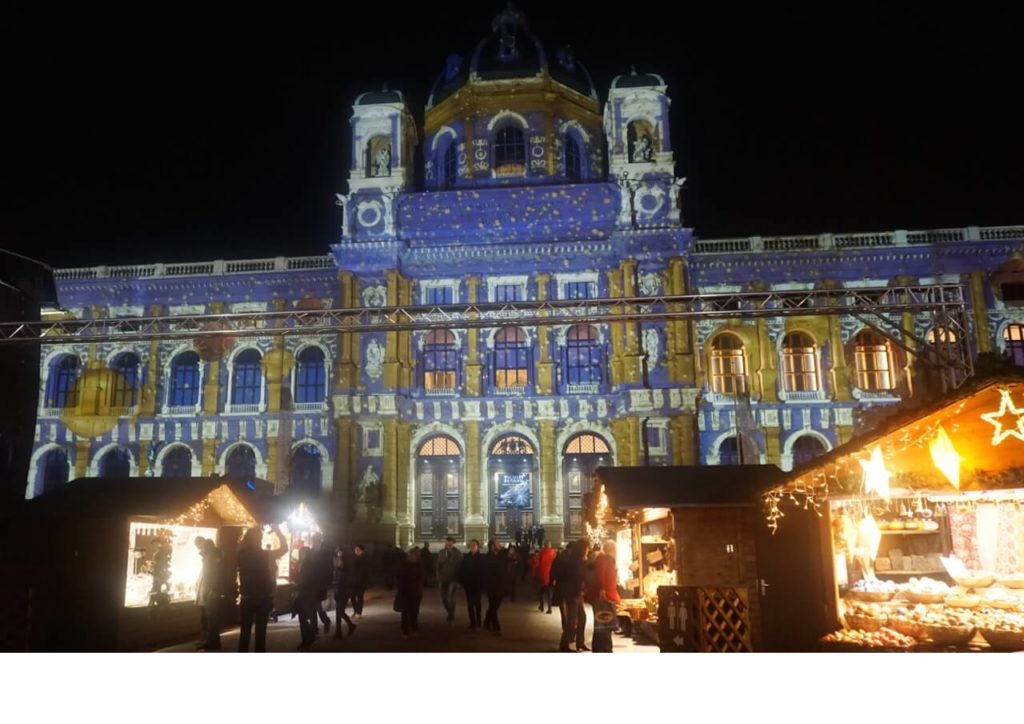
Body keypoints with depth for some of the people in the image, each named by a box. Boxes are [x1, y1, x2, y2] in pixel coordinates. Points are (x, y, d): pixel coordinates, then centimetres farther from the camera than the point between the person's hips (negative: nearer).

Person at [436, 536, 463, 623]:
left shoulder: (458, 553, -7)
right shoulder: (442, 552, 2)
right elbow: (438, 564, 7)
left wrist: (458, 578, -10)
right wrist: (439, 576, 2)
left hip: (453, 579, -4)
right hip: (443, 578, 4)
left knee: (450, 597, -12)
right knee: (444, 598, 10)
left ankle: (451, 616, 5)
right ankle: (450, 614, 32)